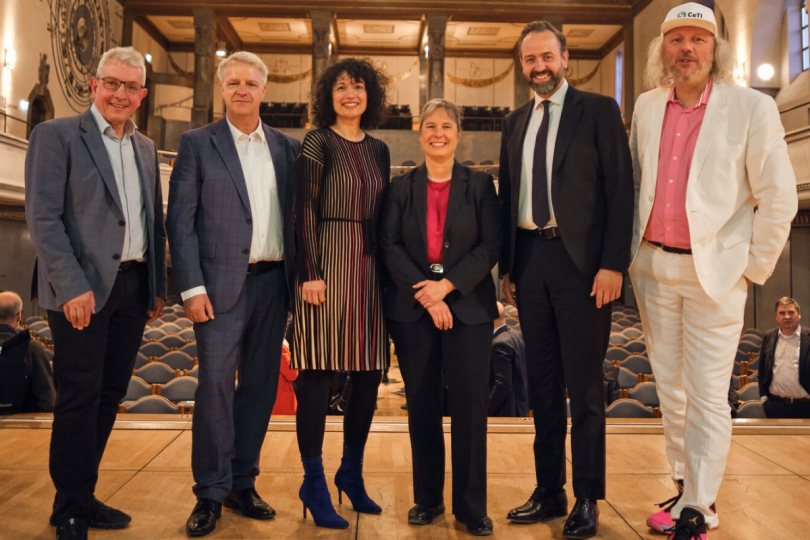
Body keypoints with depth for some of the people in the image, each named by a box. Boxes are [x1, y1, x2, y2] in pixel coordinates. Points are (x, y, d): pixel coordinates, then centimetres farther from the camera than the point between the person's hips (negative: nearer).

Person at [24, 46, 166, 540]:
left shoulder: (147, 148, 15)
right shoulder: (56, 135, -3)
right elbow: (43, 218, -10)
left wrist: (158, 286, 12)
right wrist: (73, 287, -17)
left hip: (133, 287, 6)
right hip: (83, 288, -6)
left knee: (110, 397, 12)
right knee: (80, 400, 0)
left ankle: (83, 497, 27)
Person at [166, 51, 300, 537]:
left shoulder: (288, 147, 12)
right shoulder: (198, 143, 4)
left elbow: (297, 217, 12)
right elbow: (181, 220, -2)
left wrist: (299, 278, 3)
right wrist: (192, 287, -9)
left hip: (274, 282, 4)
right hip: (223, 283, -3)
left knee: (260, 386, 8)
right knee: (215, 384, -4)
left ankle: (243, 484, 22)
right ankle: (211, 494, 11)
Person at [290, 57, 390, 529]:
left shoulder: (379, 150, 16)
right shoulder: (318, 143, 0)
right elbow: (305, 210, -7)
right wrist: (310, 273, -14)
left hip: (369, 268, 6)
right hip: (328, 264, -5)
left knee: (369, 375, 7)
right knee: (319, 374, -2)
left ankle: (352, 472, 24)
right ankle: (314, 483, 10)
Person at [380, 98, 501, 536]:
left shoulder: (480, 185, 6)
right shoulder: (401, 187, 9)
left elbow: (491, 246, -2)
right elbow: (389, 246, 0)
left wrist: (447, 285, -13)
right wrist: (425, 294, -12)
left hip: (468, 307, -1)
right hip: (412, 309, 1)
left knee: (469, 405, -2)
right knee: (421, 406, 7)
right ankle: (427, 498, 20)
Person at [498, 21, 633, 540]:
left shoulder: (599, 110, 1)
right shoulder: (516, 122, 16)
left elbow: (620, 189, -5)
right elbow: (507, 196, 15)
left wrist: (613, 264, -13)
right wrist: (507, 265, 9)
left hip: (581, 261, -5)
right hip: (529, 259, 5)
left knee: (584, 384, 1)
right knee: (543, 382, 10)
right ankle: (549, 492, 22)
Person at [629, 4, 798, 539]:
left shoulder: (752, 108, -6)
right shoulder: (646, 107, 7)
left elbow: (779, 199, -5)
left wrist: (751, 269, -6)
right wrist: (634, 250, 12)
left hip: (713, 273, -4)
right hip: (654, 268, 5)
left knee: (707, 397, 1)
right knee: (671, 389, 14)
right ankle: (685, 489, 30)